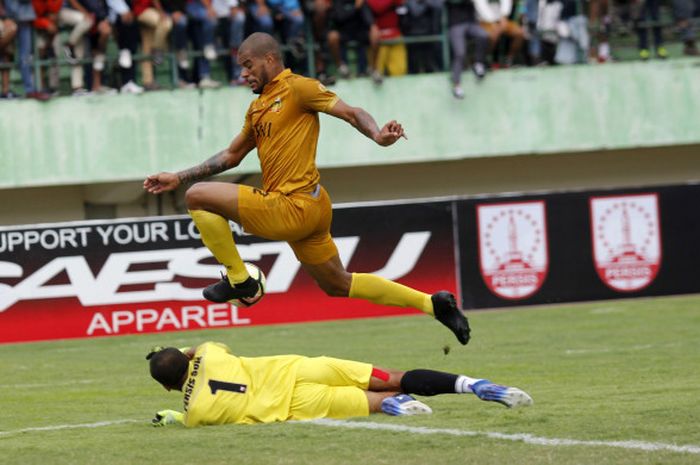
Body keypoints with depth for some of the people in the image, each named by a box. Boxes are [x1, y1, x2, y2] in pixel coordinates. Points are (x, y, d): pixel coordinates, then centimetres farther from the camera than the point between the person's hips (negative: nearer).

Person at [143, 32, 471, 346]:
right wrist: (178, 178, 27)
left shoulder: (297, 87, -6)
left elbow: (351, 113, -12)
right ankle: (433, 303, 19)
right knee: (337, 285, 17)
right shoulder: (257, 107, 21)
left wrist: (377, 135, -33)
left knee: (198, 197, -8)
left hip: (293, 208, -10)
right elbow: (231, 156, 31)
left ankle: (239, 280, -1)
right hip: (305, 210, 10)